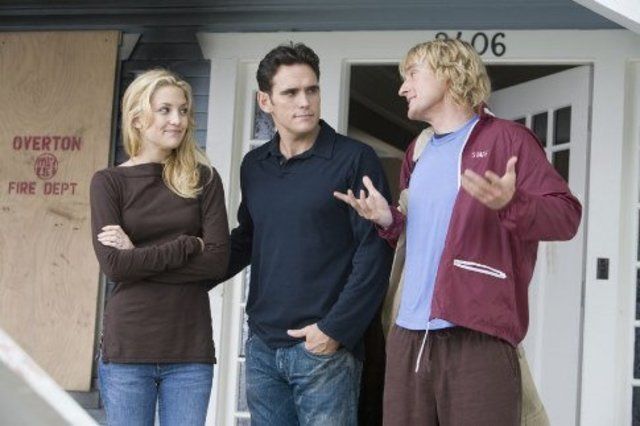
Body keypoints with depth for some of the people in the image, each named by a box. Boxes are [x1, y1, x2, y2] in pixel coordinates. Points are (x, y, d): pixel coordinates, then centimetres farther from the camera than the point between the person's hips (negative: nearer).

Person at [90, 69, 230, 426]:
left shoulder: (204, 179, 6)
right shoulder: (109, 182, 2)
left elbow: (218, 260, -5)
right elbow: (113, 264, -10)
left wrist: (139, 257, -9)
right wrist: (188, 246, -9)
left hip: (191, 349, 1)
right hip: (128, 349, -1)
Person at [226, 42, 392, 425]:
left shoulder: (355, 160, -6)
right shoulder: (253, 166, 12)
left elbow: (375, 252, -9)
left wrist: (335, 329, -13)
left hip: (326, 349, -5)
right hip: (262, 346, 5)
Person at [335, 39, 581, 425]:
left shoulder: (506, 138, 0)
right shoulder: (417, 151, 22)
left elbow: (567, 215, -7)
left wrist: (511, 203, -26)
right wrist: (388, 220, 11)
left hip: (478, 337, -7)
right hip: (408, 336, 7)